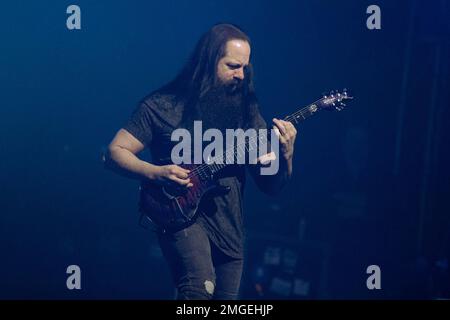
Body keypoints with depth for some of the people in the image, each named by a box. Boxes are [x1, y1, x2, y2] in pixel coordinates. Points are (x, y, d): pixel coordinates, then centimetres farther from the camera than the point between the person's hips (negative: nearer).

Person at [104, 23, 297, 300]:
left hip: (230, 226, 5)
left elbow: (272, 185, 7)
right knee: (201, 287, -30)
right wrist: (155, 172, -18)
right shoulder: (161, 106, -2)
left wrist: (286, 154, -14)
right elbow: (116, 152, -2)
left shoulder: (244, 109, 8)